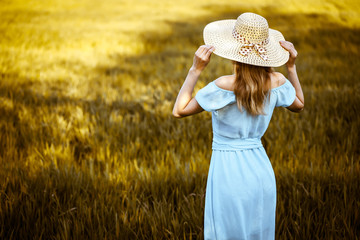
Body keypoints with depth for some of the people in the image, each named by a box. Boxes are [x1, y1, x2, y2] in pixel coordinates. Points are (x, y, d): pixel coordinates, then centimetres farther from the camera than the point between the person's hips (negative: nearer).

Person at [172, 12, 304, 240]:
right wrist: (292, 66, 8)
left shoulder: (225, 86, -22)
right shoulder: (276, 82, -7)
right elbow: (299, 105, 15)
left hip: (229, 172, -5)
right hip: (261, 170, 5)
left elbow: (179, 111, -14)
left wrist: (196, 69, -18)